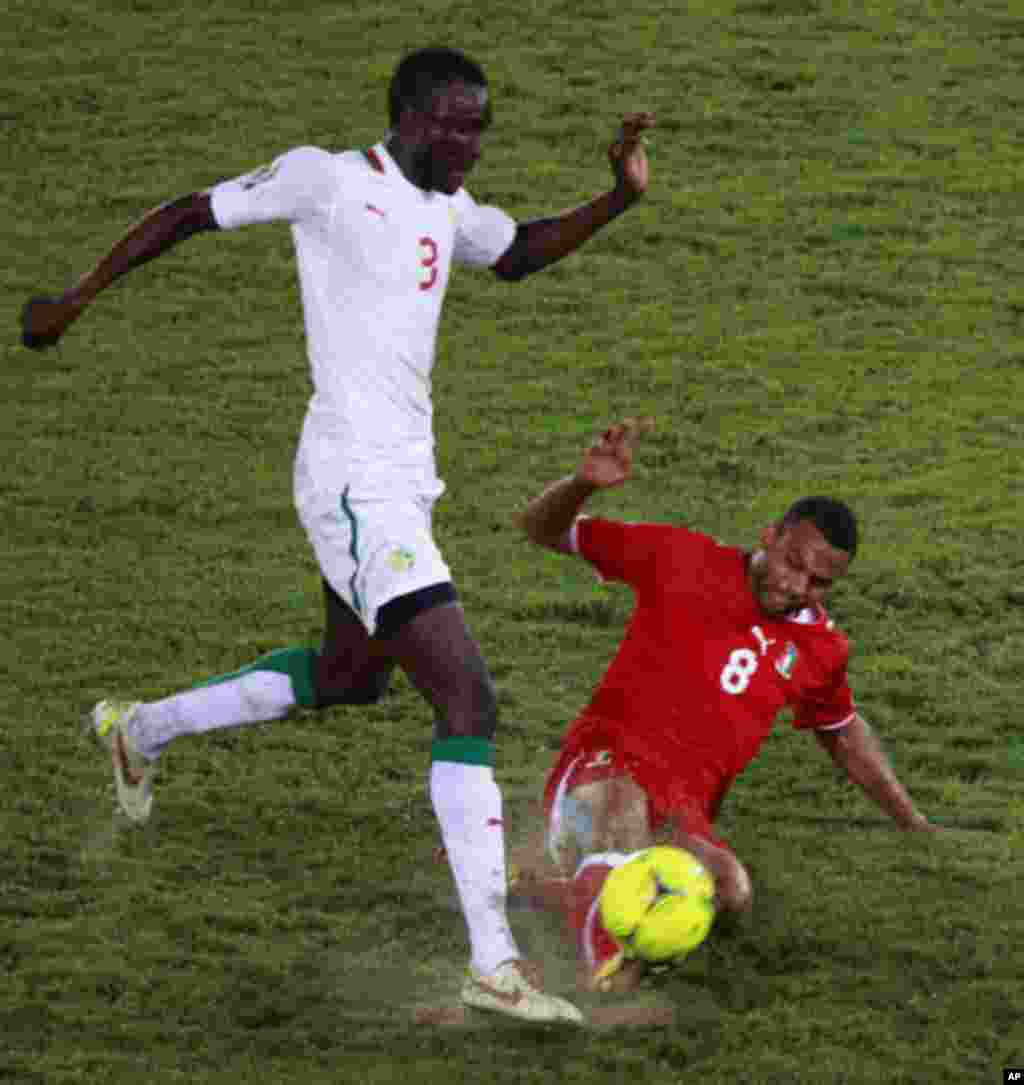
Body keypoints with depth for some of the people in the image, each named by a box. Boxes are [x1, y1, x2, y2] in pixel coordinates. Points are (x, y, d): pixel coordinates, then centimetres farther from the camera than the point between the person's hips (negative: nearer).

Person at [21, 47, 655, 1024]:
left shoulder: (447, 206, 11)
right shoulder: (326, 179, -11)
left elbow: (518, 253, 31)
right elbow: (188, 214, -1)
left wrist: (619, 198, 16)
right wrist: (77, 298, 4)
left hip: (403, 481, 10)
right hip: (357, 483, -10)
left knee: (348, 677, 29)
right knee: (468, 700, -16)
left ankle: (140, 731, 49)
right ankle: (494, 965, -18)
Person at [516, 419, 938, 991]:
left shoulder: (821, 647, 11)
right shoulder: (684, 559, 0)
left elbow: (844, 733, 32)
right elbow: (542, 528, 6)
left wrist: (919, 829, 30)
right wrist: (583, 485, -17)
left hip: (682, 816, 5)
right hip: (603, 771, -5)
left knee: (733, 894, -31)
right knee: (626, 804, -43)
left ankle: (566, 891, -25)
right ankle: (608, 962, -61)